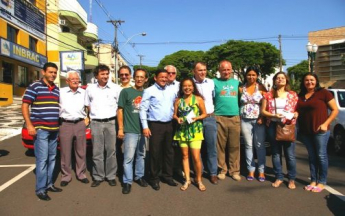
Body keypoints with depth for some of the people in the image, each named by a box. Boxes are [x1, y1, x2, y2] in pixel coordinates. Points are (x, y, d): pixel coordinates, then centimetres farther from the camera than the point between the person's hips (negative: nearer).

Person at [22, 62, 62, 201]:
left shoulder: (57, 89, 14)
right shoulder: (34, 87, -5)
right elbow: (24, 106, -7)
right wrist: (29, 125, -14)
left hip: (54, 129, 7)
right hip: (40, 129, -6)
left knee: (52, 158, 12)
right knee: (42, 159, -6)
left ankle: (49, 184, 24)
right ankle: (40, 189, 4)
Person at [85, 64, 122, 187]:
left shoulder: (116, 88, 1)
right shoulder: (90, 89, 7)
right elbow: (88, 105, 18)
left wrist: (118, 120, 2)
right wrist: (95, 115, 9)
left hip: (111, 122, -1)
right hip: (96, 123, 2)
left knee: (111, 150, 3)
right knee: (97, 152, 4)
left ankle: (111, 176, 14)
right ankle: (98, 176, 14)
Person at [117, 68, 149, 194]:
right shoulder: (126, 92, -2)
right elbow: (120, 110, -3)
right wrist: (120, 128, -8)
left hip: (144, 130, 4)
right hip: (130, 130, -4)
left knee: (141, 155, 16)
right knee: (129, 157, -1)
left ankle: (139, 176, 32)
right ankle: (127, 182, 10)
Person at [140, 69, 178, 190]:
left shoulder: (171, 92, 12)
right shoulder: (149, 91, -4)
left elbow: (174, 107, 20)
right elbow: (143, 109, -8)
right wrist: (145, 126, -13)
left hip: (169, 125, 5)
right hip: (155, 125, -5)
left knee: (169, 151, 11)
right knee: (155, 152, 1)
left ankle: (167, 176, 25)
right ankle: (154, 178, 14)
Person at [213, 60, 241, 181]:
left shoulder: (237, 82, 16)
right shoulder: (215, 82, 7)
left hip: (235, 118, 2)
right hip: (219, 118, -2)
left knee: (234, 146, 3)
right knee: (220, 146, 0)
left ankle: (234, 170, 13)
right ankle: (222, 169, 12)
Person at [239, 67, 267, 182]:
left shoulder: (261, 87, 1)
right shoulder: (241, 88, 5)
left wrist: (262, 117, -12)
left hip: (258, 120, -1)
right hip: (245, 120, 1)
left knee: (260, 146, 2)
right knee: (248, 145, 7)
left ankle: (261, 171, 13)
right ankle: (251, 170, 17)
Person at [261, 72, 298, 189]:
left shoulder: (293, 95, 8)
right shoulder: (268, 95, 8)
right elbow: (263, 111, 5)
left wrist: (295, 115, -14)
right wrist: (274, 115, -11)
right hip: (273, 126, 1)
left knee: (290, 154, -2)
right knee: (276, 153, 7)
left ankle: (291, 179, 12)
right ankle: (279, 177, 19)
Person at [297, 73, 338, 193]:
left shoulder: (323, 93, -4)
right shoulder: (300, 96, 11)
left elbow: (335, 110, -3)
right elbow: (298, 111, 21)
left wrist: (325, 124, -12)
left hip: (320, 130, -5)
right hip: (305, 131, 5)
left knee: (321, 155, 1)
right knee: (311, 156, 11)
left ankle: (322, 182, 11)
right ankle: (313, 181, 18)